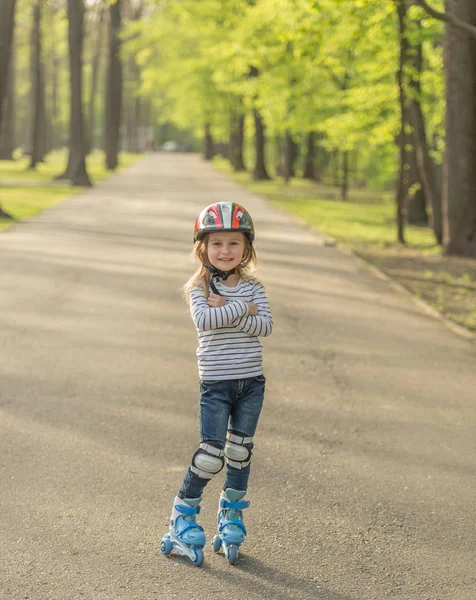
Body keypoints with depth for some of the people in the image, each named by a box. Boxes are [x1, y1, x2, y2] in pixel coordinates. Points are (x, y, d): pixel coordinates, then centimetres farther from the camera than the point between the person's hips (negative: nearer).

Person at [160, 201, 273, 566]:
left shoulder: (253, 288, 5)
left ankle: (232, 517, 26)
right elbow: (203, 319, -23)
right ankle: (184, 516, 10)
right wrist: (242, 309, -16)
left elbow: (265, 326, -10)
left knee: (240, 451, 11)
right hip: (216, 383, -3)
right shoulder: (199, 289, -3)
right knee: (212, 453, -7)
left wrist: (226, 310, -17)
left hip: (251, 381, 3)